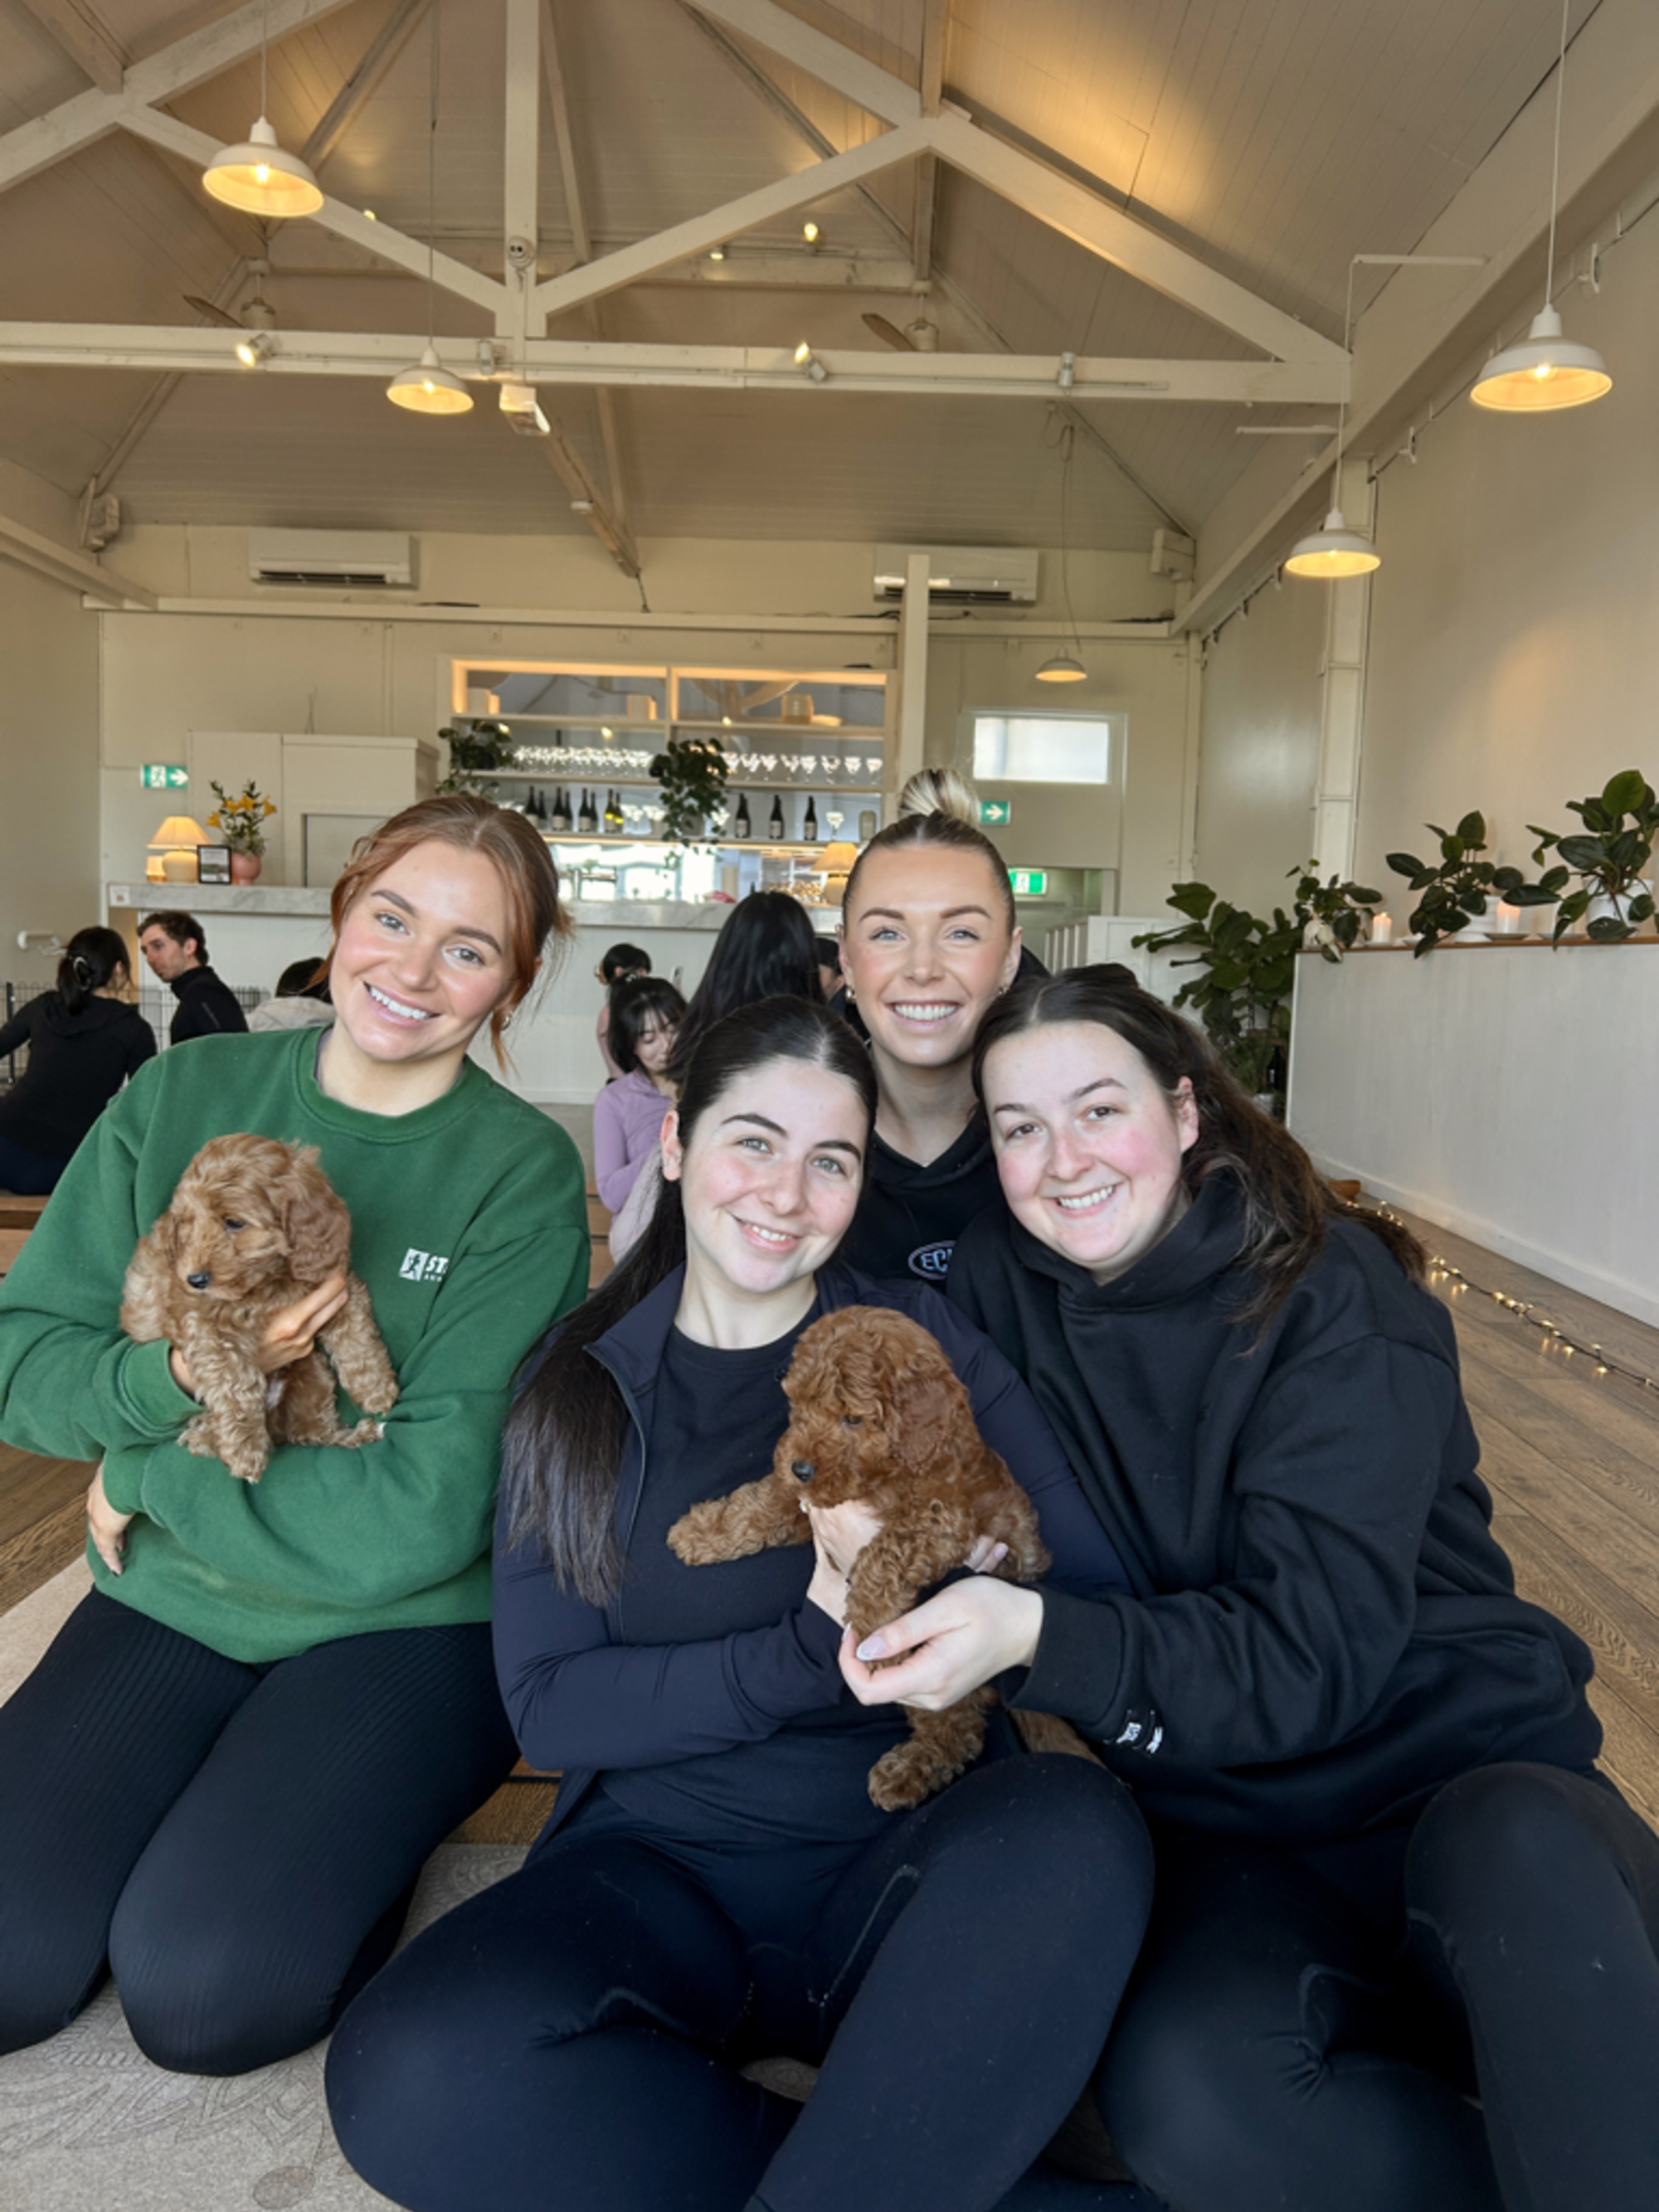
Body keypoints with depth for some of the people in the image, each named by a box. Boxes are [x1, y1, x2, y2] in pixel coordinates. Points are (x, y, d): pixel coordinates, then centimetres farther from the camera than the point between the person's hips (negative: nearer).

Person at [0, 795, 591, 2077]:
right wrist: (171, 1377, -22)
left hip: (408, 1625, -3)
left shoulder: (525, 1175, -14)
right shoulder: (187, 1094, -2)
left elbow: (425, 1511, -19)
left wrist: (152, 1476, -12)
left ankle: (361, 1833, 9)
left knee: (204, 1991, -20)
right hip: (169, 1598, 4)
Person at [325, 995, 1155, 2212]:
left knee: (1075, 1825, -32)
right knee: (411, 2074, -28)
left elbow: (1098, 1609, -3)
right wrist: (804, 1654, -16)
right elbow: (544, 1703, -2)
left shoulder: (921, 1342, 2)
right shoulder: (580, 1387, 5)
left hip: (896, 1865, -1)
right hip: (655, 1864, 2)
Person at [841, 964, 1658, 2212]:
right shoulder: (1000, 1286, 1)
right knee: (1183, 2096, -29)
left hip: (1458, 1758, -3)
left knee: (1522, 1862, -38)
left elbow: (1316, 1653, -19)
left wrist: (1037, 1641, -33)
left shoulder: (1335, 1294, -13)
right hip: (1231, 1820, 4)